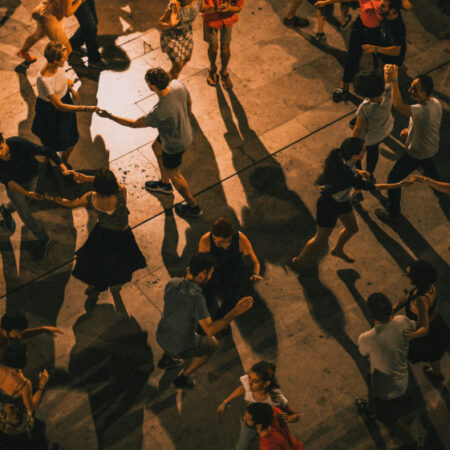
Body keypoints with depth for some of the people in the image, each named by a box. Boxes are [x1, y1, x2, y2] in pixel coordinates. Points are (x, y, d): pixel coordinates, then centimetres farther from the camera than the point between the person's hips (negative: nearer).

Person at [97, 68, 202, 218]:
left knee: (174, 174, 19)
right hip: (186, 132, 8)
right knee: (157, 148, 34)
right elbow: (189, 102, -1)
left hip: (174, 145, -8)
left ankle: (193, 207, 41)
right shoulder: (177, 85, -23)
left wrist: (110, 116, -12)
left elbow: (135, 124, -23)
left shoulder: (159, 113, -41)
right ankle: (164, 184, 59)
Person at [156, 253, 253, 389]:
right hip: (180, 347, -6)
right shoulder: (196, 297, -33)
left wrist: (187, 276, 10)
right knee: (212, 343, 22)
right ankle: (183, 378, 23)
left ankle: (167, 358, 35)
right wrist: (236, 312, -33)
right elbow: (210, 330, -33)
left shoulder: (172, 283, -13)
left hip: (161, 337, 6)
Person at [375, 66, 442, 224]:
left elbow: (398, 105, -55)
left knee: (393, 178, 6)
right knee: (428, 164, 42)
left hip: (417, 154, -8)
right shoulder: (435, 102, -12)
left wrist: (394, 80, -55)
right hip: (432, 147, 8)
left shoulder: (423, 110, -42)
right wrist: (410, 130, -2)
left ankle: (392, 215, 17)